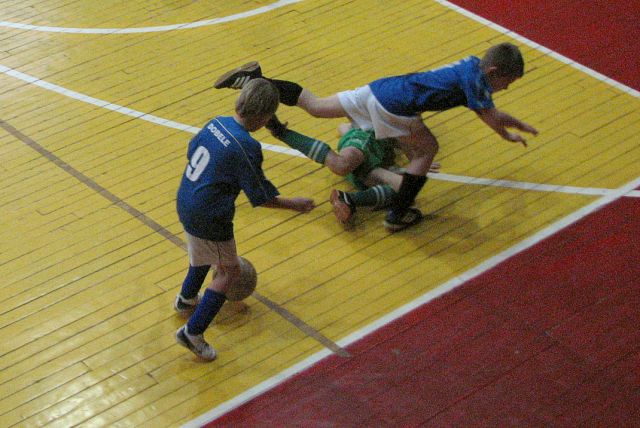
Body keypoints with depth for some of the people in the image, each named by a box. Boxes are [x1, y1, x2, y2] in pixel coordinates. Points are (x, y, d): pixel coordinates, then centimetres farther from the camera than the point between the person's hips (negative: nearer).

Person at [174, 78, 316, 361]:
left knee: (204, 254, 34)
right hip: (209, 219, -8)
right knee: (229, 271, 10)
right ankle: (192, 332, 10)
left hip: (185, 203, 8)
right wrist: (295, 205, -3)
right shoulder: (246, 148, -25)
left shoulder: (217, 123, -3)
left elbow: (191, 151, 14)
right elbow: (261, 197, -17)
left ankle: (186, 300, 56)